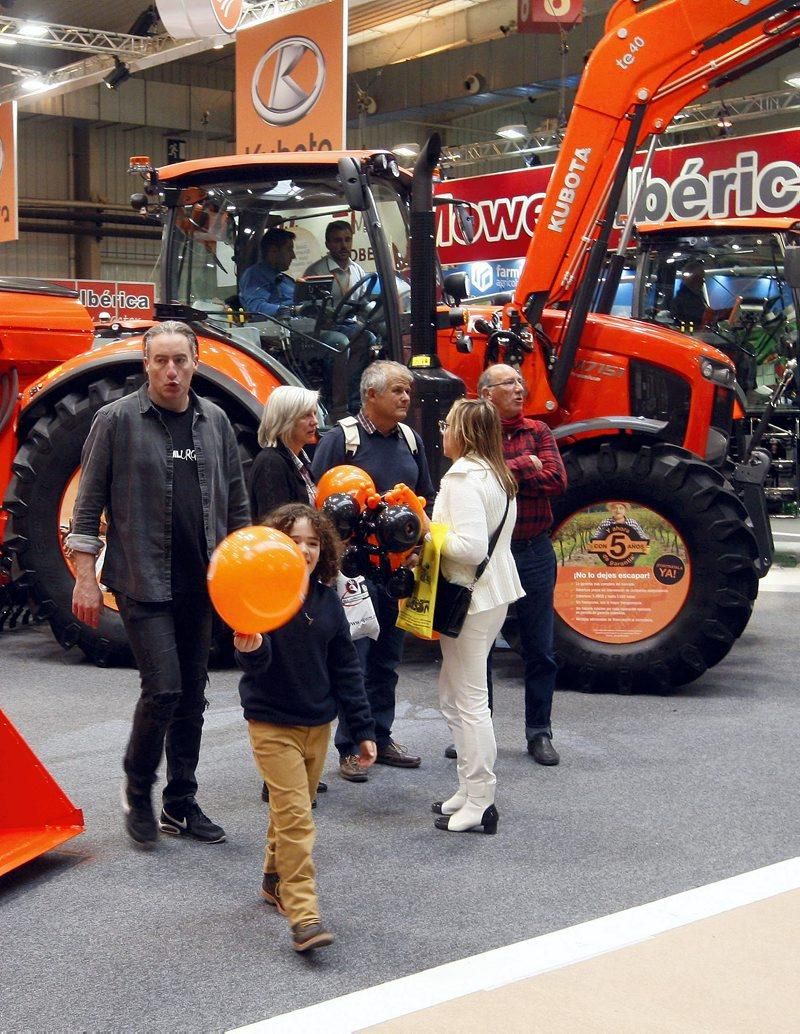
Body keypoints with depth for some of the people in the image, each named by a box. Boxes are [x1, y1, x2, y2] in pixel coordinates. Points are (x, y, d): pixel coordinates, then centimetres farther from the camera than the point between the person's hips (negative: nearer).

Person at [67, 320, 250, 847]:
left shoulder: (215, 421, 9)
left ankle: (181, 805, 22)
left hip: (201, 583, 5)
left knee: (192, 696, 10)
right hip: (143, 582, -5)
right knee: (163, 688, -12)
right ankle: (137, 790, 11)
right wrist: (85, 577, -7)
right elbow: (89, 504, -3)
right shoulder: (117, 419, -4)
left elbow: (237, 503, 16)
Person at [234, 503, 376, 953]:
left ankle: (276, 880, 38)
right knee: (294, 815, -11)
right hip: (272, 723, -5)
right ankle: (303, 915, -10)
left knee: (294, 810, 18)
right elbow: (255, 664, -24)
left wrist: (364, 729, 7)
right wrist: (250, 650, -48)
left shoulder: (327, 601, 0)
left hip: (319, 723, 5)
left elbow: (346, 669, 7)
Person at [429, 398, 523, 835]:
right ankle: (470, 790, 24)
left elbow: (470, 547, -25)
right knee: (454, 697, 18)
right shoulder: (499, 476, 13)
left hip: (471, 598, -10)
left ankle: (480, 803, 4)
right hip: (494, 592, 10)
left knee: (470, 700, -3)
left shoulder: (463, 479, -17)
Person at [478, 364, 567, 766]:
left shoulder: (538, 431, 6)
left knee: (540, 649, 7)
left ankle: (539, 733, 19)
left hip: (534, 552, 2)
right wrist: (523, 467, -13)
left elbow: (557, 481, -8)